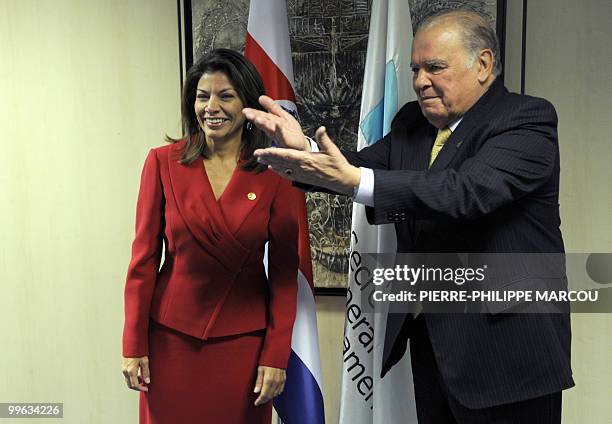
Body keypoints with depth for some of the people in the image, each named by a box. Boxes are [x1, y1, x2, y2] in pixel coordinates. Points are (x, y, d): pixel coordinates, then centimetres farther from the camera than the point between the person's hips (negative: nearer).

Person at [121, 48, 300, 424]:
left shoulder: (275, 173, -5)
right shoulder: (163, 162, -3)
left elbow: (284, 272, -3)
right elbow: (144, 258, -1)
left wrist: (276, 355, -6)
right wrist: (134, 345, -2)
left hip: (244, 341, 0)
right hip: (171, 337, 1)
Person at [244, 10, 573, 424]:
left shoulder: (528, 121, -14)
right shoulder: (412, 122, 9)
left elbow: (467, 191, -30)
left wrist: (353, 181, -37)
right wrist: (305, 151, -20)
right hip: (429, 337, 6)